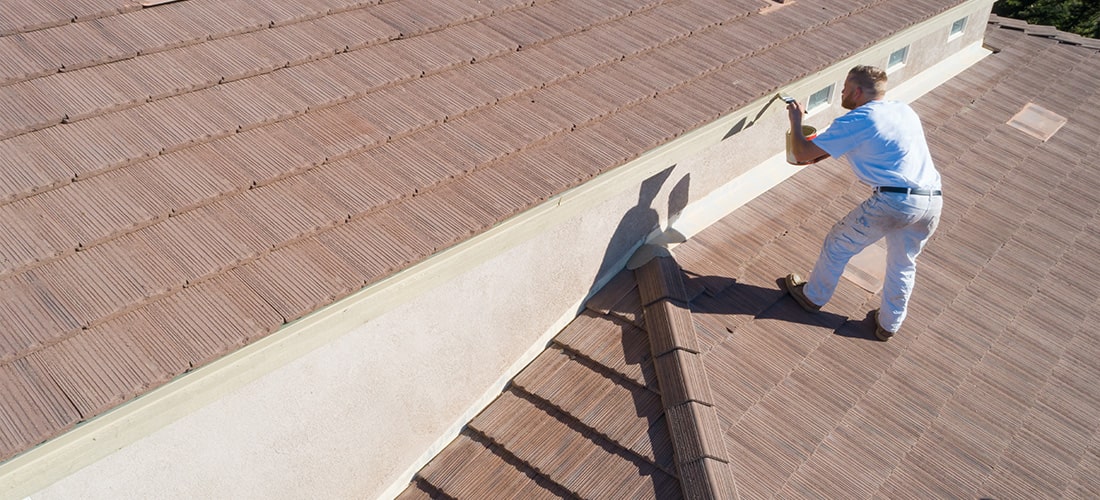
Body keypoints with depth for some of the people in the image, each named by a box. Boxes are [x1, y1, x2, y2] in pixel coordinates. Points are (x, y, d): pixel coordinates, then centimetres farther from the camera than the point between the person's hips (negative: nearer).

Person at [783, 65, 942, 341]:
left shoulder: (856, 121, -5)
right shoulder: (905, 110, 17)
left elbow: (802, 154, -3)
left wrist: (796, 121, 15)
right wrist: (821, 152, 37)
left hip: (893, 201, -7)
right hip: (933, 200, 7)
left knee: (837, 245, 17)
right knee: (903, 265, 25)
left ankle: (813, 297, 36)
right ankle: (888, 324, 40)